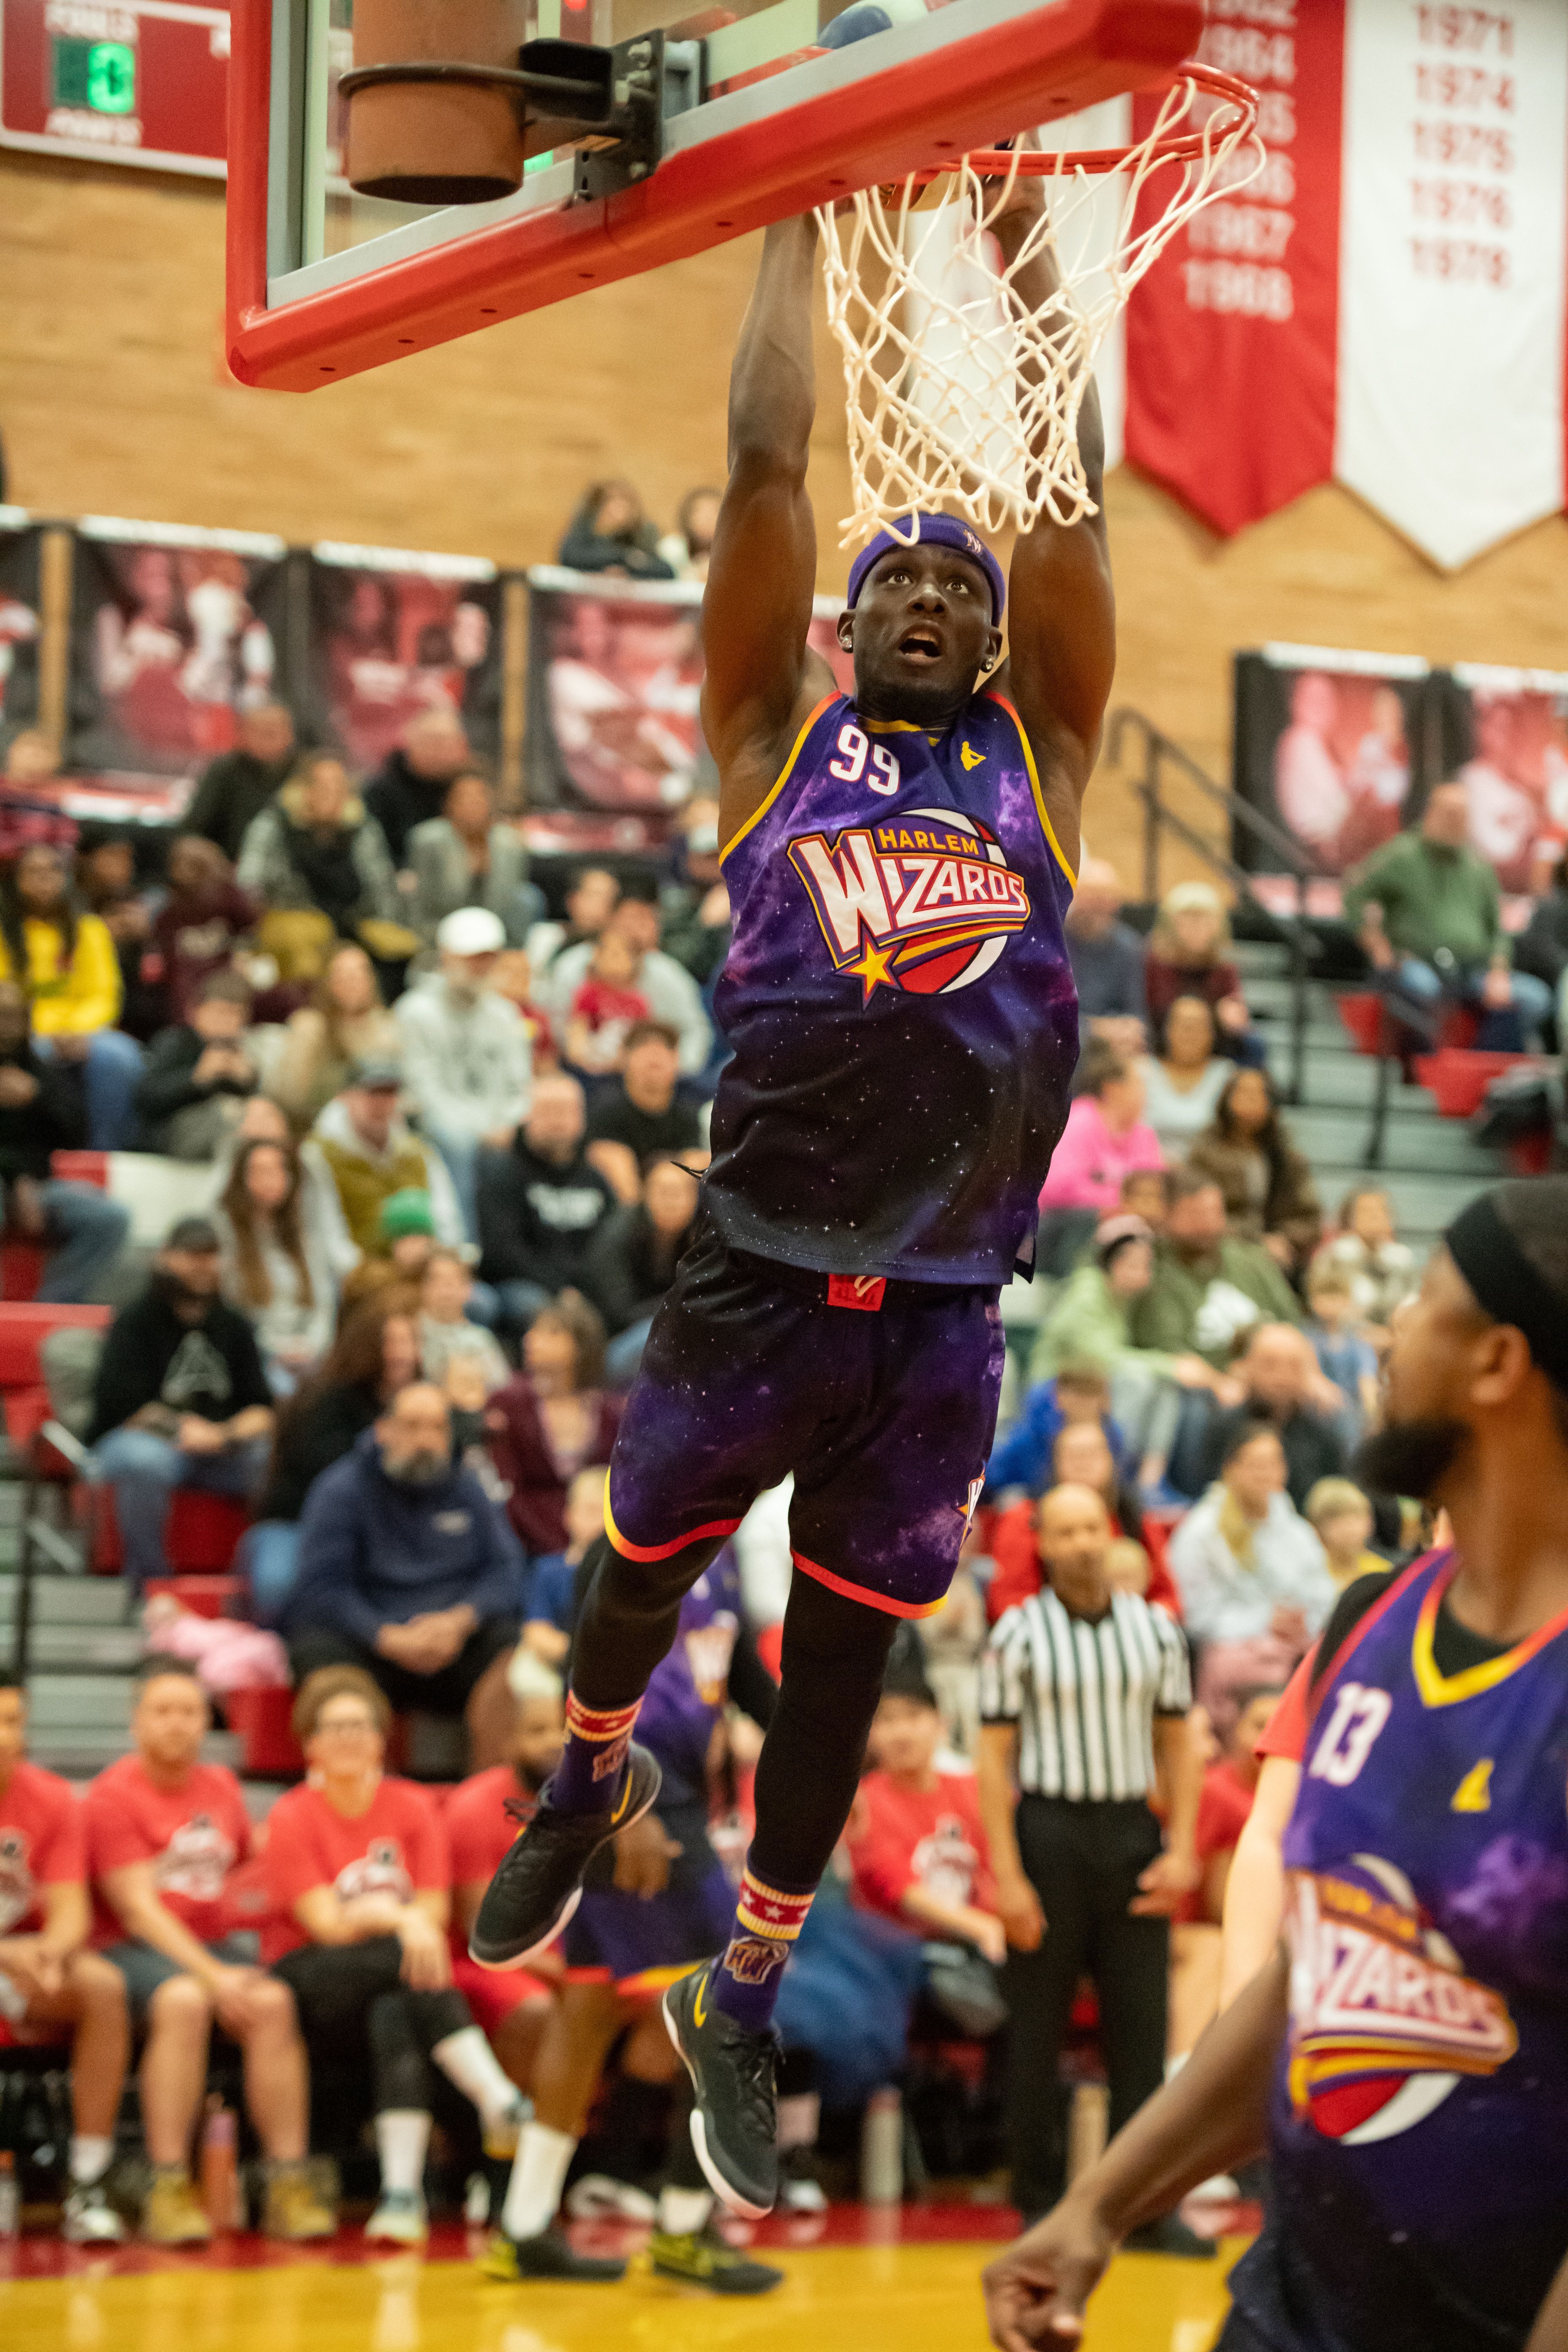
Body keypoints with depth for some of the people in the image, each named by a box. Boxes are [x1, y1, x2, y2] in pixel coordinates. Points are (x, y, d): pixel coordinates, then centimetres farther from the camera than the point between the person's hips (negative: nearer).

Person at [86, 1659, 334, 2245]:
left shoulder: (222, 1786, 15)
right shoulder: (114, 1794, -4)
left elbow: (250, 1861, 34)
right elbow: (137, 1908, -11)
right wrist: (211, 1974, -21)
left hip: (221, 1944, 5)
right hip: (137, 1952, -5)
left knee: (273, 2001, -27)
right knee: (183, 2001, -37)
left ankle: (289, 2184, -28)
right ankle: (168, 2190, -35)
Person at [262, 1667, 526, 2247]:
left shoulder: (413, 1808, 7)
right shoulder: (293, 1818, -1)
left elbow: (434, 1915, 0)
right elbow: (327, 1924, -10)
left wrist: (373, 1913, -19)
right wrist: (400, 1921, -26)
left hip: (395, 1985, 2)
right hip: (313, 1990, -2)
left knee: (395, 2015, -37)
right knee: (407, 1962, -35)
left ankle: (403, 2190, -43)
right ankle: (502, 2104, -41)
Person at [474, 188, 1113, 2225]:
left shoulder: (1036, 757, 9)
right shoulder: (778, 737, 6)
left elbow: (1074, 498, 3)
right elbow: (765, 462, 1)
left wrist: (1024, 241, 4)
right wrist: (798, 218, 4)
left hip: (941, 1315, 1)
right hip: (758, 1279, -1)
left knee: (841, 1668, 10)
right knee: (646, 1564, 16)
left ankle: (740, 2006, 26)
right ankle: (592, 1784, 49)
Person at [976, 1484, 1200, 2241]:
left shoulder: (1154, 1629, 7)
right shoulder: (1018, 1635, -2)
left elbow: (1176, 1745, 11)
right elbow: (994, 1758, -4)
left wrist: (1181, 1849, 0)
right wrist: (1007, 1876, -10)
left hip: (1131, 1831, 3)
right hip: (1048, 1830, -3)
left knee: (1142, 2021, 1)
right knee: (1038, 2028, 2)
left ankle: (1146, 2200, 7)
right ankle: (1041, 2201, 10)